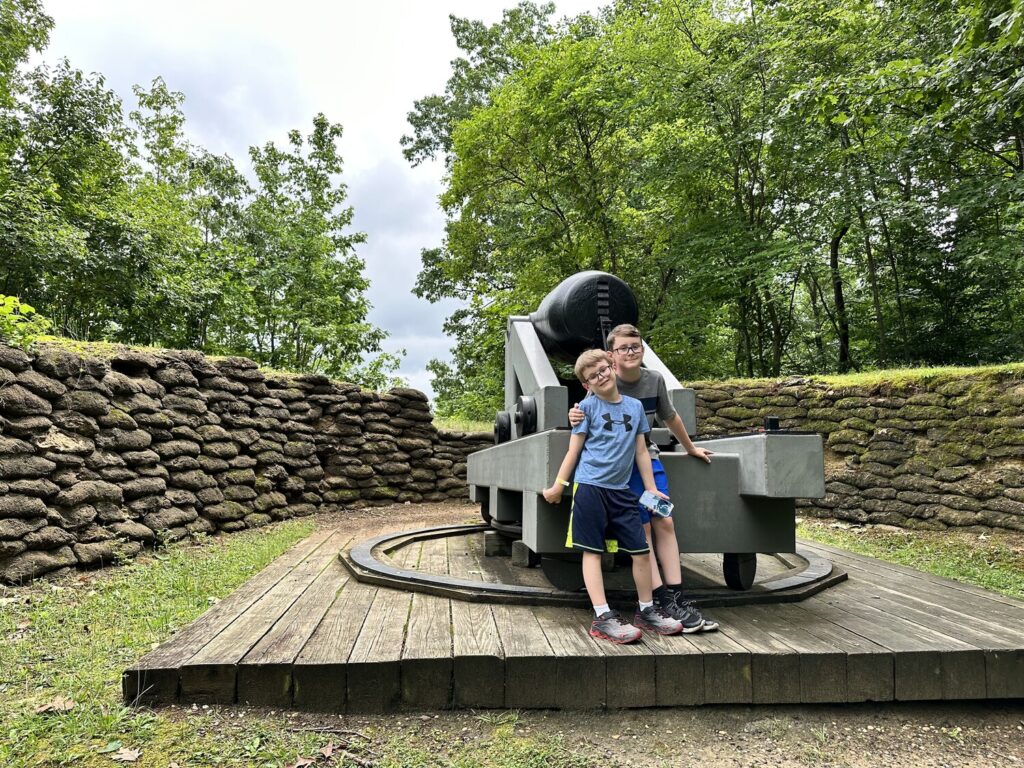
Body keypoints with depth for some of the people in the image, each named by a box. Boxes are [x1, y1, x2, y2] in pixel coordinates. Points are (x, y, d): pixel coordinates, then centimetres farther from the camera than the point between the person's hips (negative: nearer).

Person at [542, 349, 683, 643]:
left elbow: (641, 451, 14)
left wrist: (652, 489, 13)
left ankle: (646, 610, 25)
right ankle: (603, 618, 3)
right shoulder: (588, 407, -1)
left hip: (621, 490, 4)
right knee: (592, 551, -1)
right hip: (590, 487, -4)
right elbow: (574, 449, 1)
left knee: (641, 551, 7)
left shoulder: (635, 406, 10)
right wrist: (559, 485, -1)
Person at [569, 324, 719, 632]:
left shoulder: (655, 380, -1)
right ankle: (664, 603, -2)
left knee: (665, 523, 0)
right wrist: (574, 419, -35)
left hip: (648, 458, 5)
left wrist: (691, 449, 27)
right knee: (642, 528, -7)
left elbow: (670, 417, 15)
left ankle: (677, 597, 7)